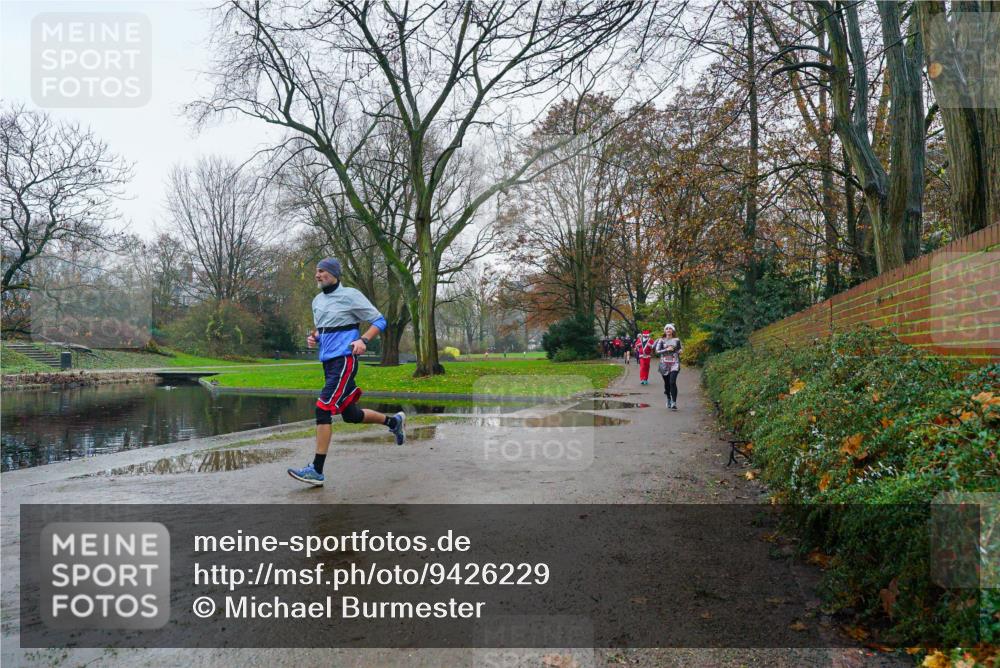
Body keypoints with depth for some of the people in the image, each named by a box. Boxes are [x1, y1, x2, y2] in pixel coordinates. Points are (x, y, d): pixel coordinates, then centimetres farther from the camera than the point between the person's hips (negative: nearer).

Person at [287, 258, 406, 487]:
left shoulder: (350, 295, -6)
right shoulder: (317, 301, 14)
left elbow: (379, 321, -4)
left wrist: (364, 340, -20)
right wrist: (313, 337, 6)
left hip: (344, 360, -8)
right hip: (327, 362, 8)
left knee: (323, 409, -15)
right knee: (350, 414, 14)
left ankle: (317, 470, -10)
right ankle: (394, 421, 38)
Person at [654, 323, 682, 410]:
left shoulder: (677, 340, 9)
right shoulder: (661, 340, 5)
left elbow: (680, 349, 22)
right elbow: (657, 351, -3)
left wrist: (679, 351, -1)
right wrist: (667, 350, -13)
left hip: (674, 363, -1)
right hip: (664, 364, 1)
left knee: (672, 382, -17)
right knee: (666, 383, 7)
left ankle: (674, 402, -18)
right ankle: (668, 399, 29)